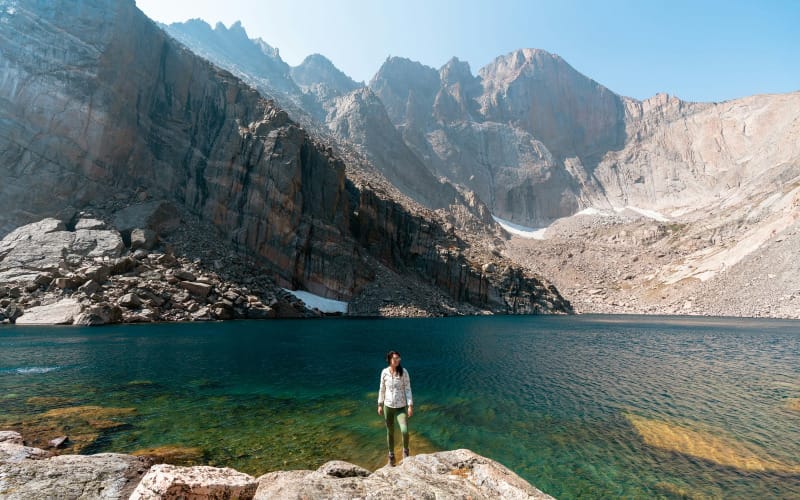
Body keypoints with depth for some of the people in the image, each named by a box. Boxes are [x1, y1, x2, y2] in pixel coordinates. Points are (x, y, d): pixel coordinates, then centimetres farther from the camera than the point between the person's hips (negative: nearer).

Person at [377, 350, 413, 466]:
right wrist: (380, 405, 7)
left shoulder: (404, 372, -12)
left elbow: (408, 389, -8)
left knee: (404, 431, -18)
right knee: (390, 432, 15)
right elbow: (382, 389, 4)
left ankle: (405, 450, 14)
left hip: (401, 407, -2)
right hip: (388, 406, 2)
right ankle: (391, 456, 37)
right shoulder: (384, 372, -6)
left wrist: (410, 406, -13)